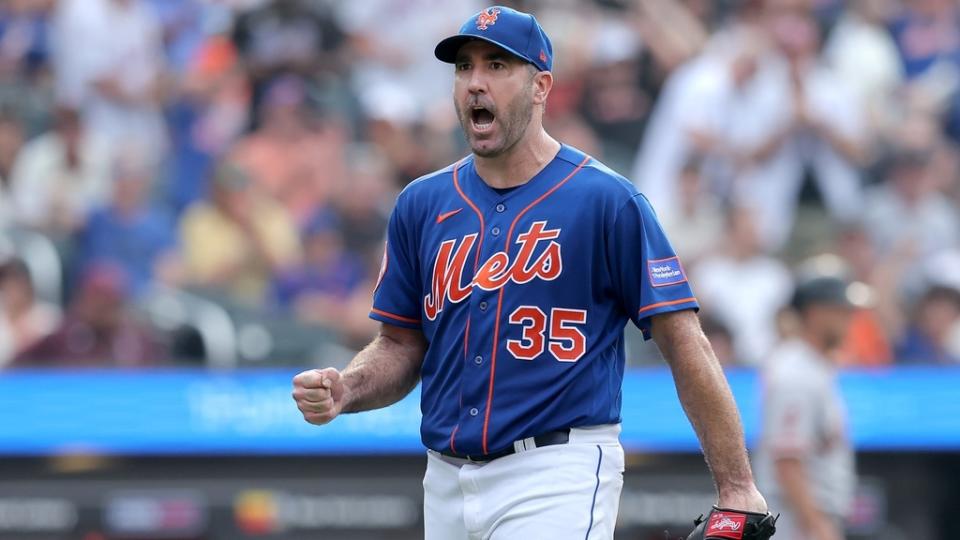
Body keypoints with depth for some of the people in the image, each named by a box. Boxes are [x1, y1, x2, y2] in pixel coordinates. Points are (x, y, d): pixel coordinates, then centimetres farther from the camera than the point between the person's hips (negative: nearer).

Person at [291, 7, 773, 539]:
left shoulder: (606, 200, -6)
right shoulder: (421, 205, 9)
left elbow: (685, 343, -7)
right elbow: (401, 345, 15)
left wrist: (737, 491, -11)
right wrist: (342, 391, -7)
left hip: (559, 478, -6)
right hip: (445, 483, 6)